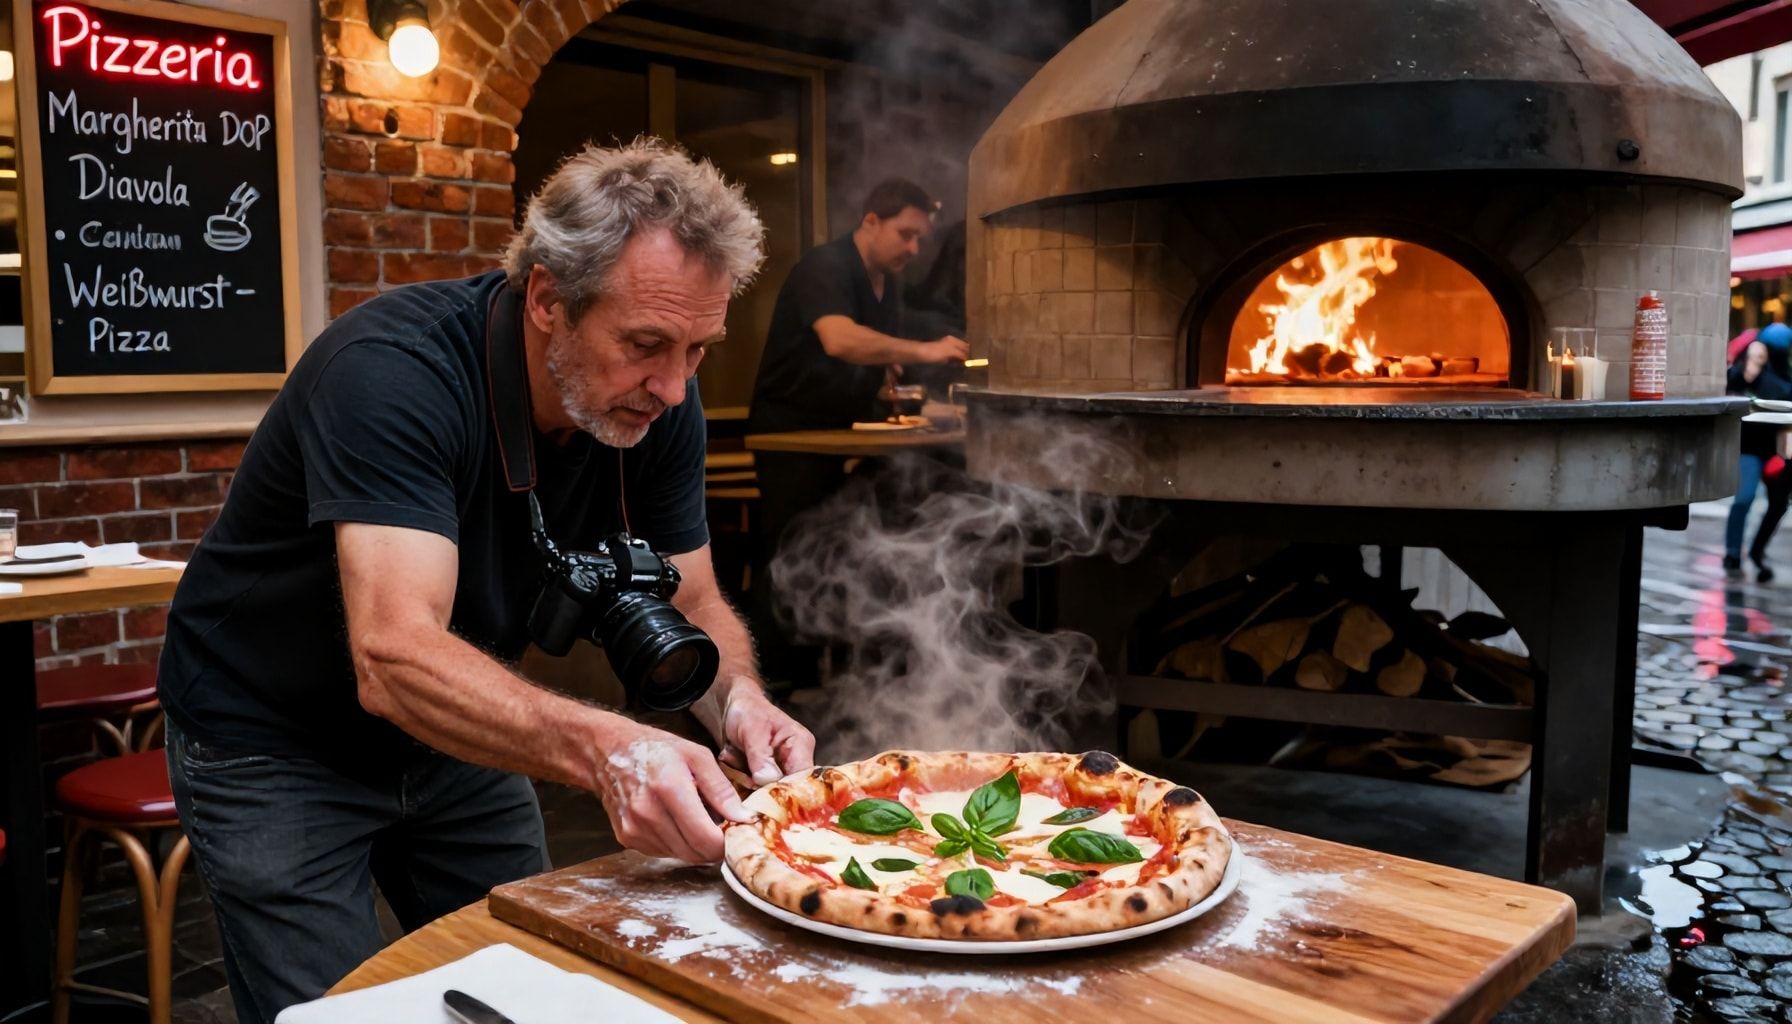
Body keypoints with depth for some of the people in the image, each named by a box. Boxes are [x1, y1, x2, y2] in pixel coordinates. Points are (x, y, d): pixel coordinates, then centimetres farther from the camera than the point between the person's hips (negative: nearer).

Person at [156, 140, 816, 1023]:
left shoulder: (656, 401, -15)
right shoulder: (392, 371, -33)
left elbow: (693, 606, -8)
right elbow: (393, 659, -43)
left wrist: (737, 701, -30)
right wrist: (598, 747, -58)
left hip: (454, 742, 6)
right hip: (274, 746, -5)